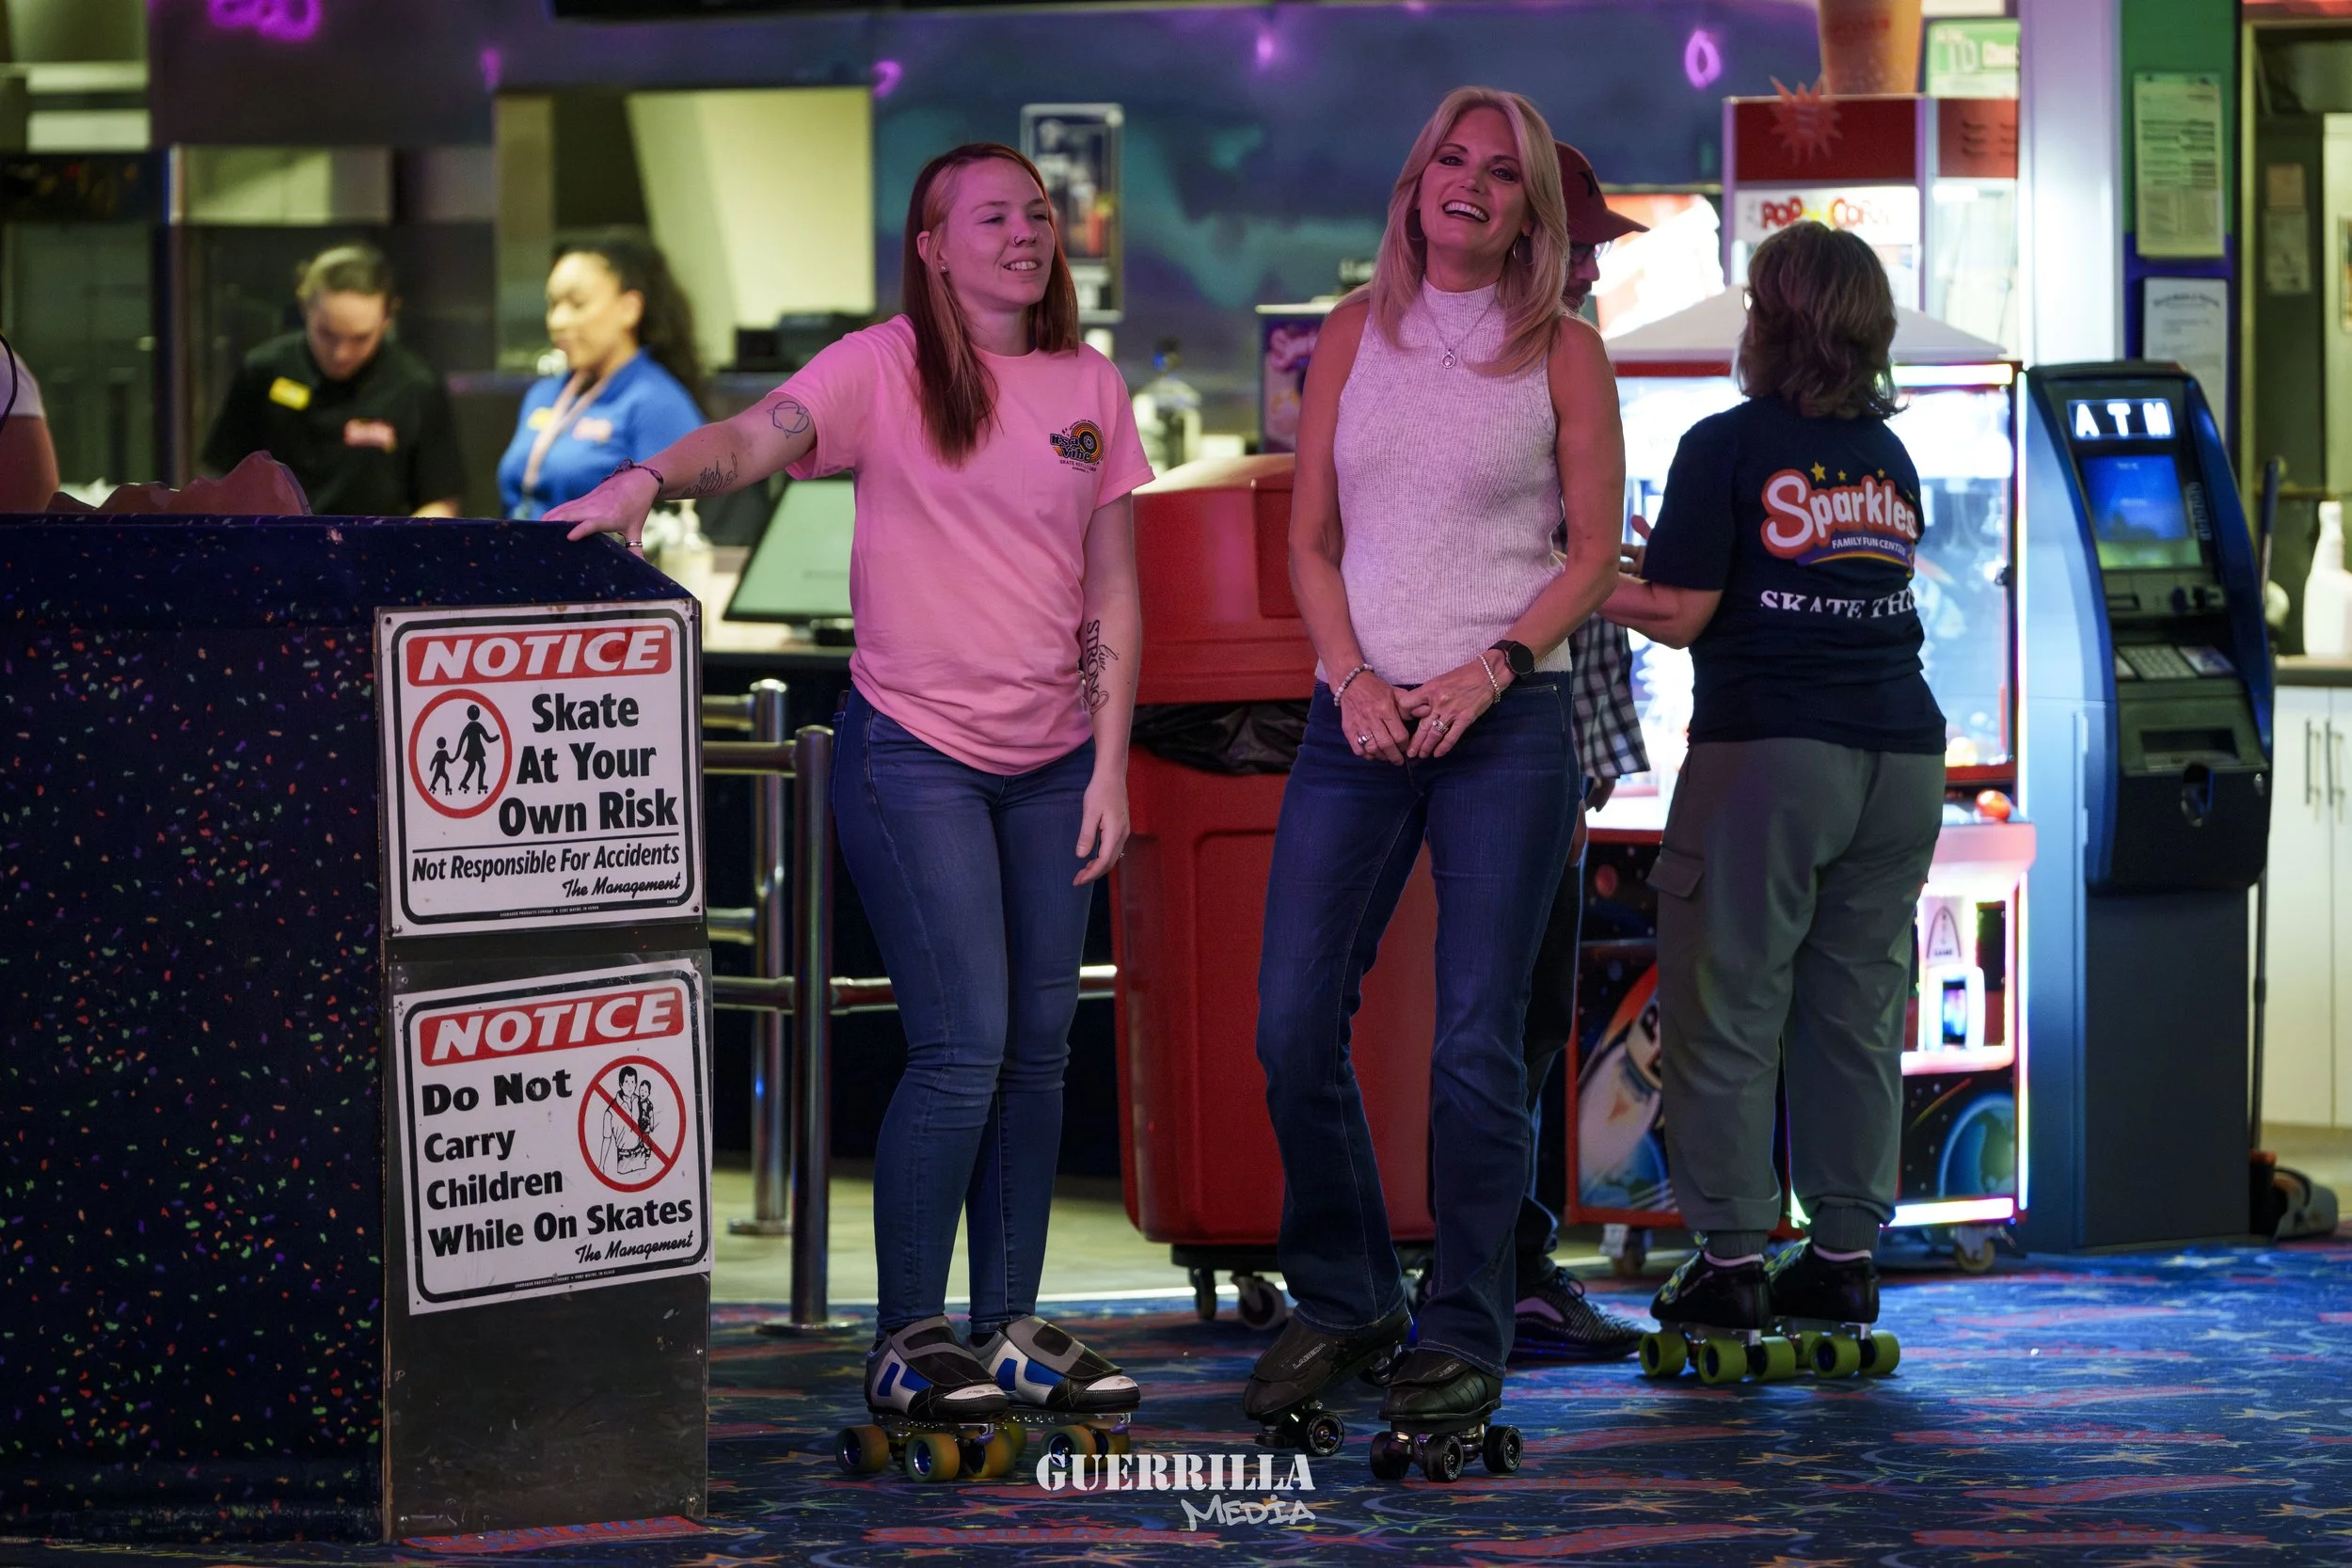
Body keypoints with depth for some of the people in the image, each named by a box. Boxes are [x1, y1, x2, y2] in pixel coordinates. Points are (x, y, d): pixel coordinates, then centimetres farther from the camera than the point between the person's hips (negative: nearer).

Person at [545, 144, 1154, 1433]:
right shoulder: (887, 368, -6)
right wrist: (646, 478, -43)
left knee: (1037, 1048, 8)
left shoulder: (1090, 389, 7)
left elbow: (1112, 595, 9)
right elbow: (756, 436, -23)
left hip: (1049, 763, 5)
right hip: (913, 748, -5)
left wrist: (1109, 762, 3)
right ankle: (906, 1338, 0)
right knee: (962, 1046, -10)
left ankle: (1010, 1327, 17)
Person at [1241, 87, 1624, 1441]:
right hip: (1360, 719, 3)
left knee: (1478, 1038, -5)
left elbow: (1594, 553, 3)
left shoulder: (1561, 352, 4)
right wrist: (1353, 678, -5)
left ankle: (1466, 1338, 4)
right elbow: (1310, 538, 10)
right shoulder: (1355, 336, 10)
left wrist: (1491, 670, -11)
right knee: (1294, 1023, -3)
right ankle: (1342, 1303, 13)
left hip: (1506, 721, -3)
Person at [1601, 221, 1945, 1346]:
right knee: (1857, 1009, 8)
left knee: (1727, 1008, 1)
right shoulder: (1890, 457, 12)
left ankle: (1732, 1256, -1)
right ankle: (1845, 1252, 9)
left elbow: (1679, 615, -8)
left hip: (1766, 753, -6)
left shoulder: (1728, 448, -6)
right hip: (1898, 752, 6)